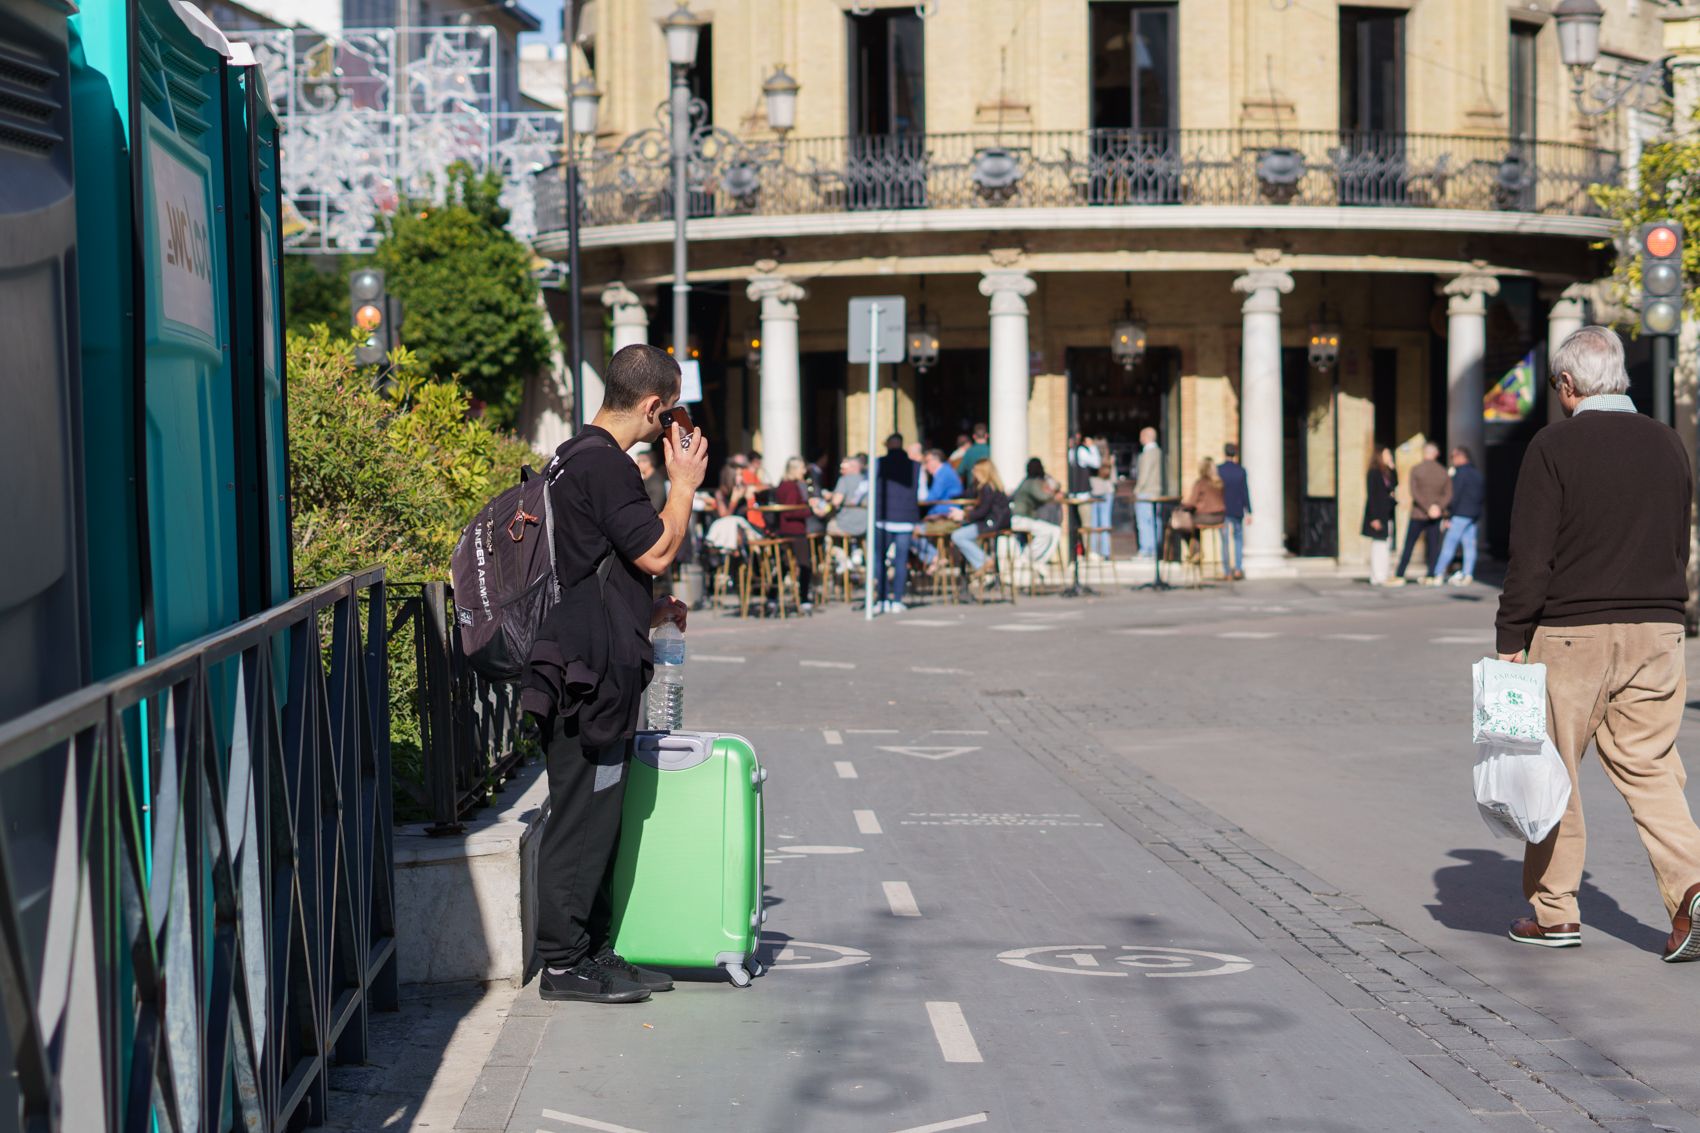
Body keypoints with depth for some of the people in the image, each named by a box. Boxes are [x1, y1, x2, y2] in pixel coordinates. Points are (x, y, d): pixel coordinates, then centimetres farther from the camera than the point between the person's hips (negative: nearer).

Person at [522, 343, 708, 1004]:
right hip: (592, 674, -11)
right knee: (582, 817, -5)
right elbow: (656, 552, -16)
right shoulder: (603, 463, -15)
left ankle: (590, 950, 20)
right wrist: (684, 484, -5)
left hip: (594, 669, 11)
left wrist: (648, 611, 28)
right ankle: (564, 962, 0)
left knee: (596, 817, 14)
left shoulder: (583, 456, 19)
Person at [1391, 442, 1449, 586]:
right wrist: (1438, 507, -13)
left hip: (1418, 515, -3)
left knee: (1408, 545, 2)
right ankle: (1430, 577, 5)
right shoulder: (1444, 473, 3)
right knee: (1433, 545, 7)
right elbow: (1448, 495, -2)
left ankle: (1399, 576, 3)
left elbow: (1414, 493, -16)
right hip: (1436, 516, 3)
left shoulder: (1416, 470, -8)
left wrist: (1428, 508, -17)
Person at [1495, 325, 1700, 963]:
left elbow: (1530, 555, -11)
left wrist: (1510, 639, -7)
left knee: (1554, 772, 8)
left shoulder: (1555, 446, -8)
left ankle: (1554, 911, 15)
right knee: (1648, 768, 9)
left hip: (1571, 631, -4)